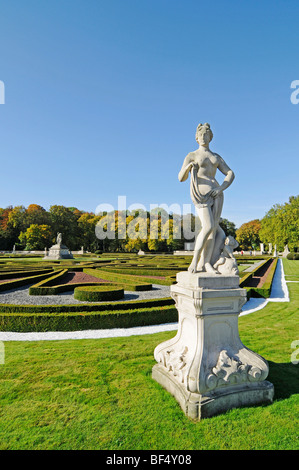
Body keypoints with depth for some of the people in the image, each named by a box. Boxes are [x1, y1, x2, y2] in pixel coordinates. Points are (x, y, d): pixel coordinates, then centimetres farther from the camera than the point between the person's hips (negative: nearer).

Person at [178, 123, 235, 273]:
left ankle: (204, 263, -6)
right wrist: (187, 167, -25)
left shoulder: (217, 157, 21)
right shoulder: (191, 156, 8)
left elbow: (230, 174, 13)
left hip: (216, 194, 5)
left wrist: (220, 189, -6)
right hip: (200, 195, -5)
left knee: (213, 228, -7)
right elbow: (181, 178, -1)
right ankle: (195, 261, -6)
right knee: (208, 227, -20)